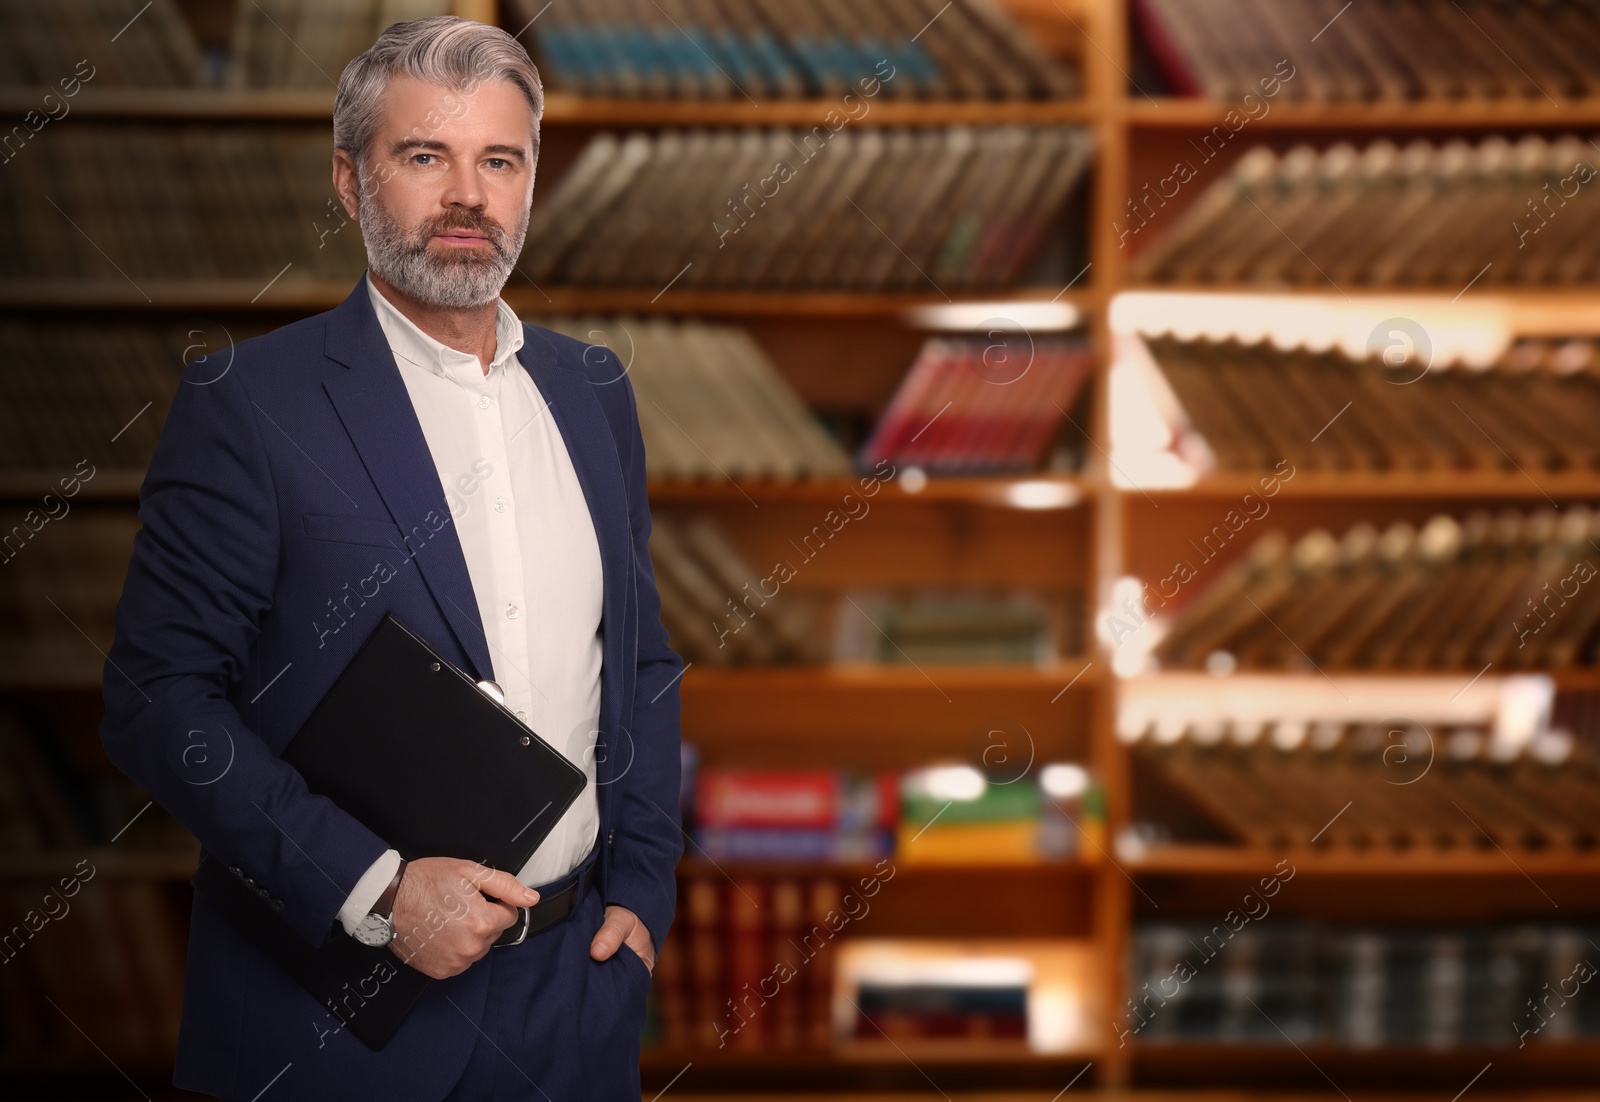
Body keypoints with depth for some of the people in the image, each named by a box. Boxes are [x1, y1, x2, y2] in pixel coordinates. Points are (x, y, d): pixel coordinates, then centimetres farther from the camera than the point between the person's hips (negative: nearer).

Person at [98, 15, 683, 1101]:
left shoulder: (594, 389, 8)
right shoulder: (245, 400, -9)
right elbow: (158, 698, -12)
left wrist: (640, 889, 6)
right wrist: (376, 889, -18)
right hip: (339, 1007, -4)